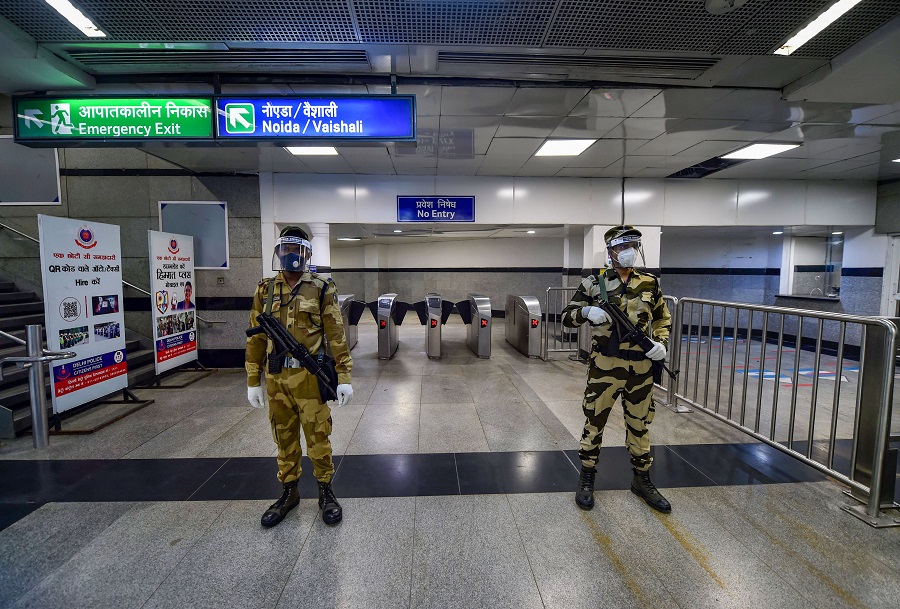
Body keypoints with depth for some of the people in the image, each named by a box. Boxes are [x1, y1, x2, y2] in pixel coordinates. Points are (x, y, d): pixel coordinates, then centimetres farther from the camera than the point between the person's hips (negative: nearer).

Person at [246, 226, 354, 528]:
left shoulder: (321, 290, -4)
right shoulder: (265, 290, 6)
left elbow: (336, 336, -6)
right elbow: (256, 338, 8)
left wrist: (343, 377, -9)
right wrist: (253, 380, 7)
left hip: (310, 376, -3)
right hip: (276, 378, 3)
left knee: (318, 437, 6)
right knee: (285, 438, 16)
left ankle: (325, 491, 26)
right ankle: (289, 491, 35)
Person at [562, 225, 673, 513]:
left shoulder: (650, 283, 6)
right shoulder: (595, 282, -3)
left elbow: (662, 318, 18)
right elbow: (567, 317, -1)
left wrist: (661, 342, 0)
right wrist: (586, 311, -21)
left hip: (640, 367, 3)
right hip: (604, 365, -3)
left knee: (639, 424, 15)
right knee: (594, 421, 6)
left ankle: (642, 480, 35)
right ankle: (587, 480, 24)